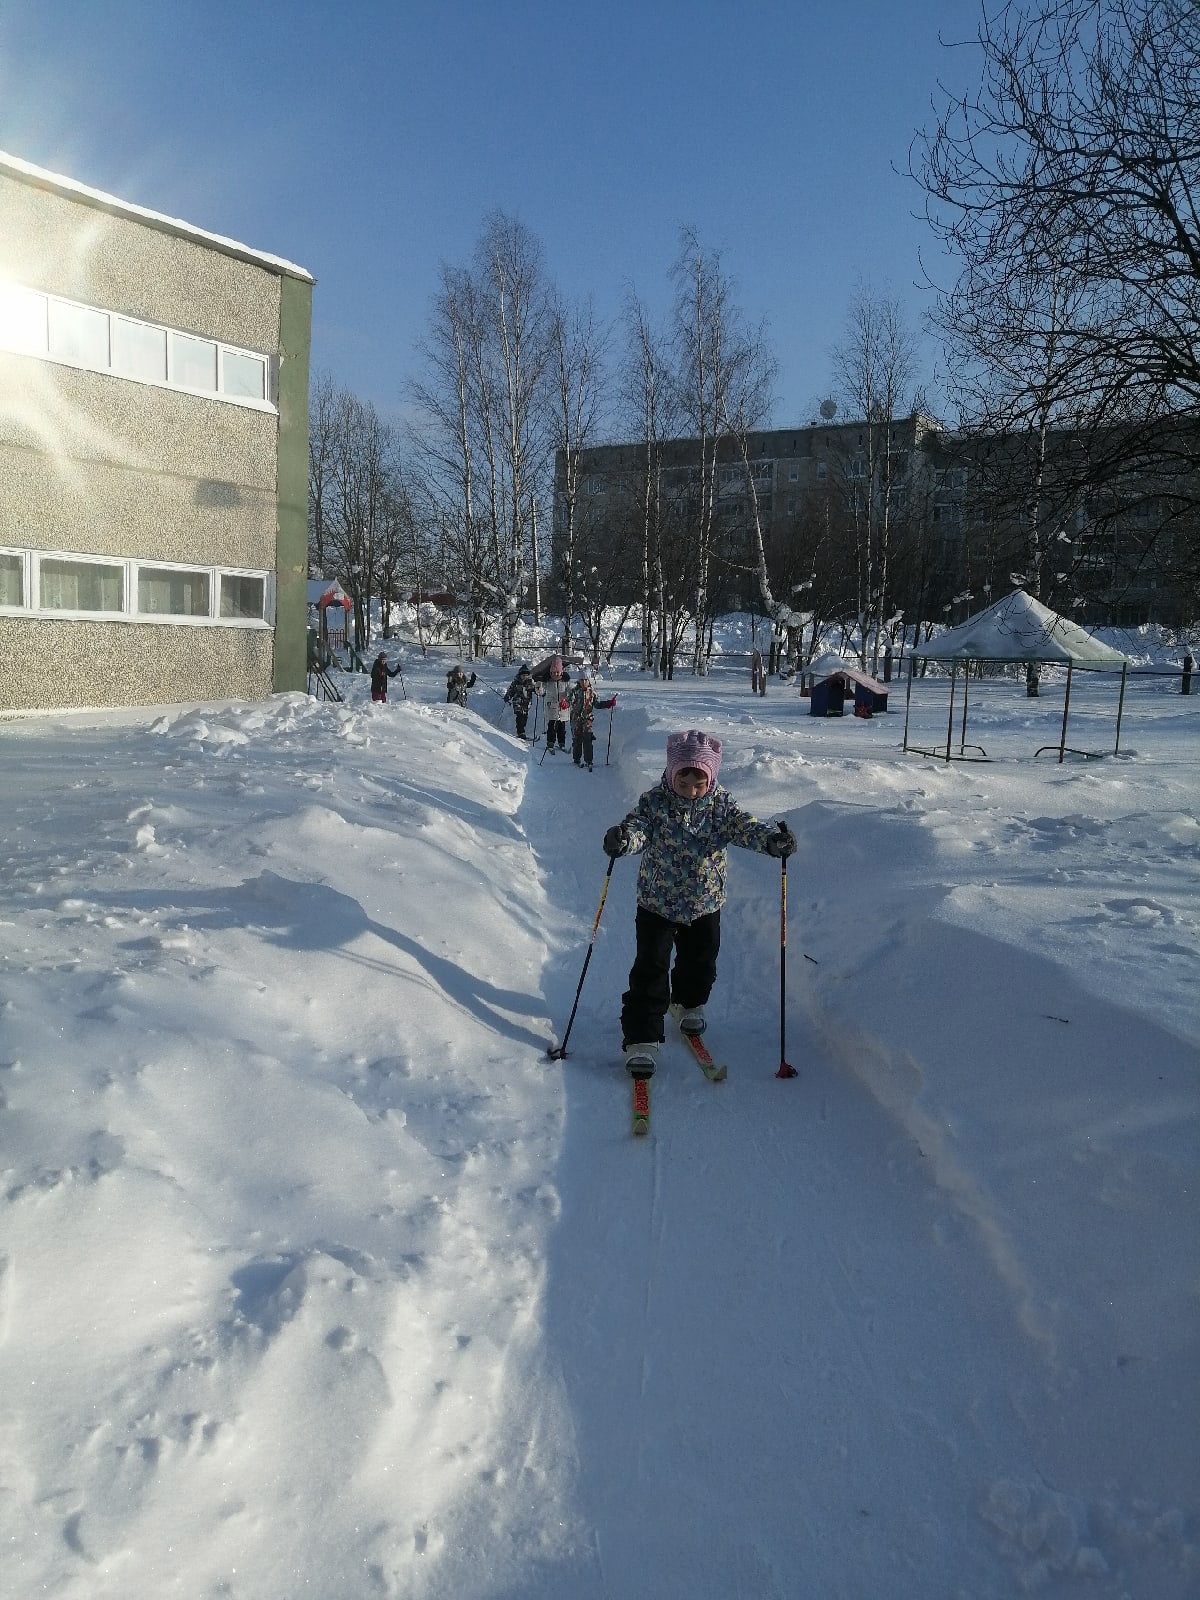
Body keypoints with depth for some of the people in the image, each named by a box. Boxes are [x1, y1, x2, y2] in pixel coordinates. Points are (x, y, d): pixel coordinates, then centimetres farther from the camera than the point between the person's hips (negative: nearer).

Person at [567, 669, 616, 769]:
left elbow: (597, 704, 10)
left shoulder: (592, 692, 4)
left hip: (587, 720, 1)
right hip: (576, 720, -1)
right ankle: (576, 759, 19)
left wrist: (609, 703, -1)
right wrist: (565, 704, -39)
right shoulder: (575, 691, -4)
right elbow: (569, 701, -16)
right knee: (576, 741, 6)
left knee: (588, 741, -4)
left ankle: (589, 761, 1)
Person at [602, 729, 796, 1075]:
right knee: (650, 969, -4)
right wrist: (622, 838, -54)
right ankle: (641, 1037, 2)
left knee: (700, 961, 21)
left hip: (706, 902, 3)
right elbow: (637, 826, -29)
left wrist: (771, 839, -41)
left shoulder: (721, 803, -9)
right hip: (657, 902, -3)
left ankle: (690, 1004, 50)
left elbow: (745, 826, -19)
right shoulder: (655, 802, -16)